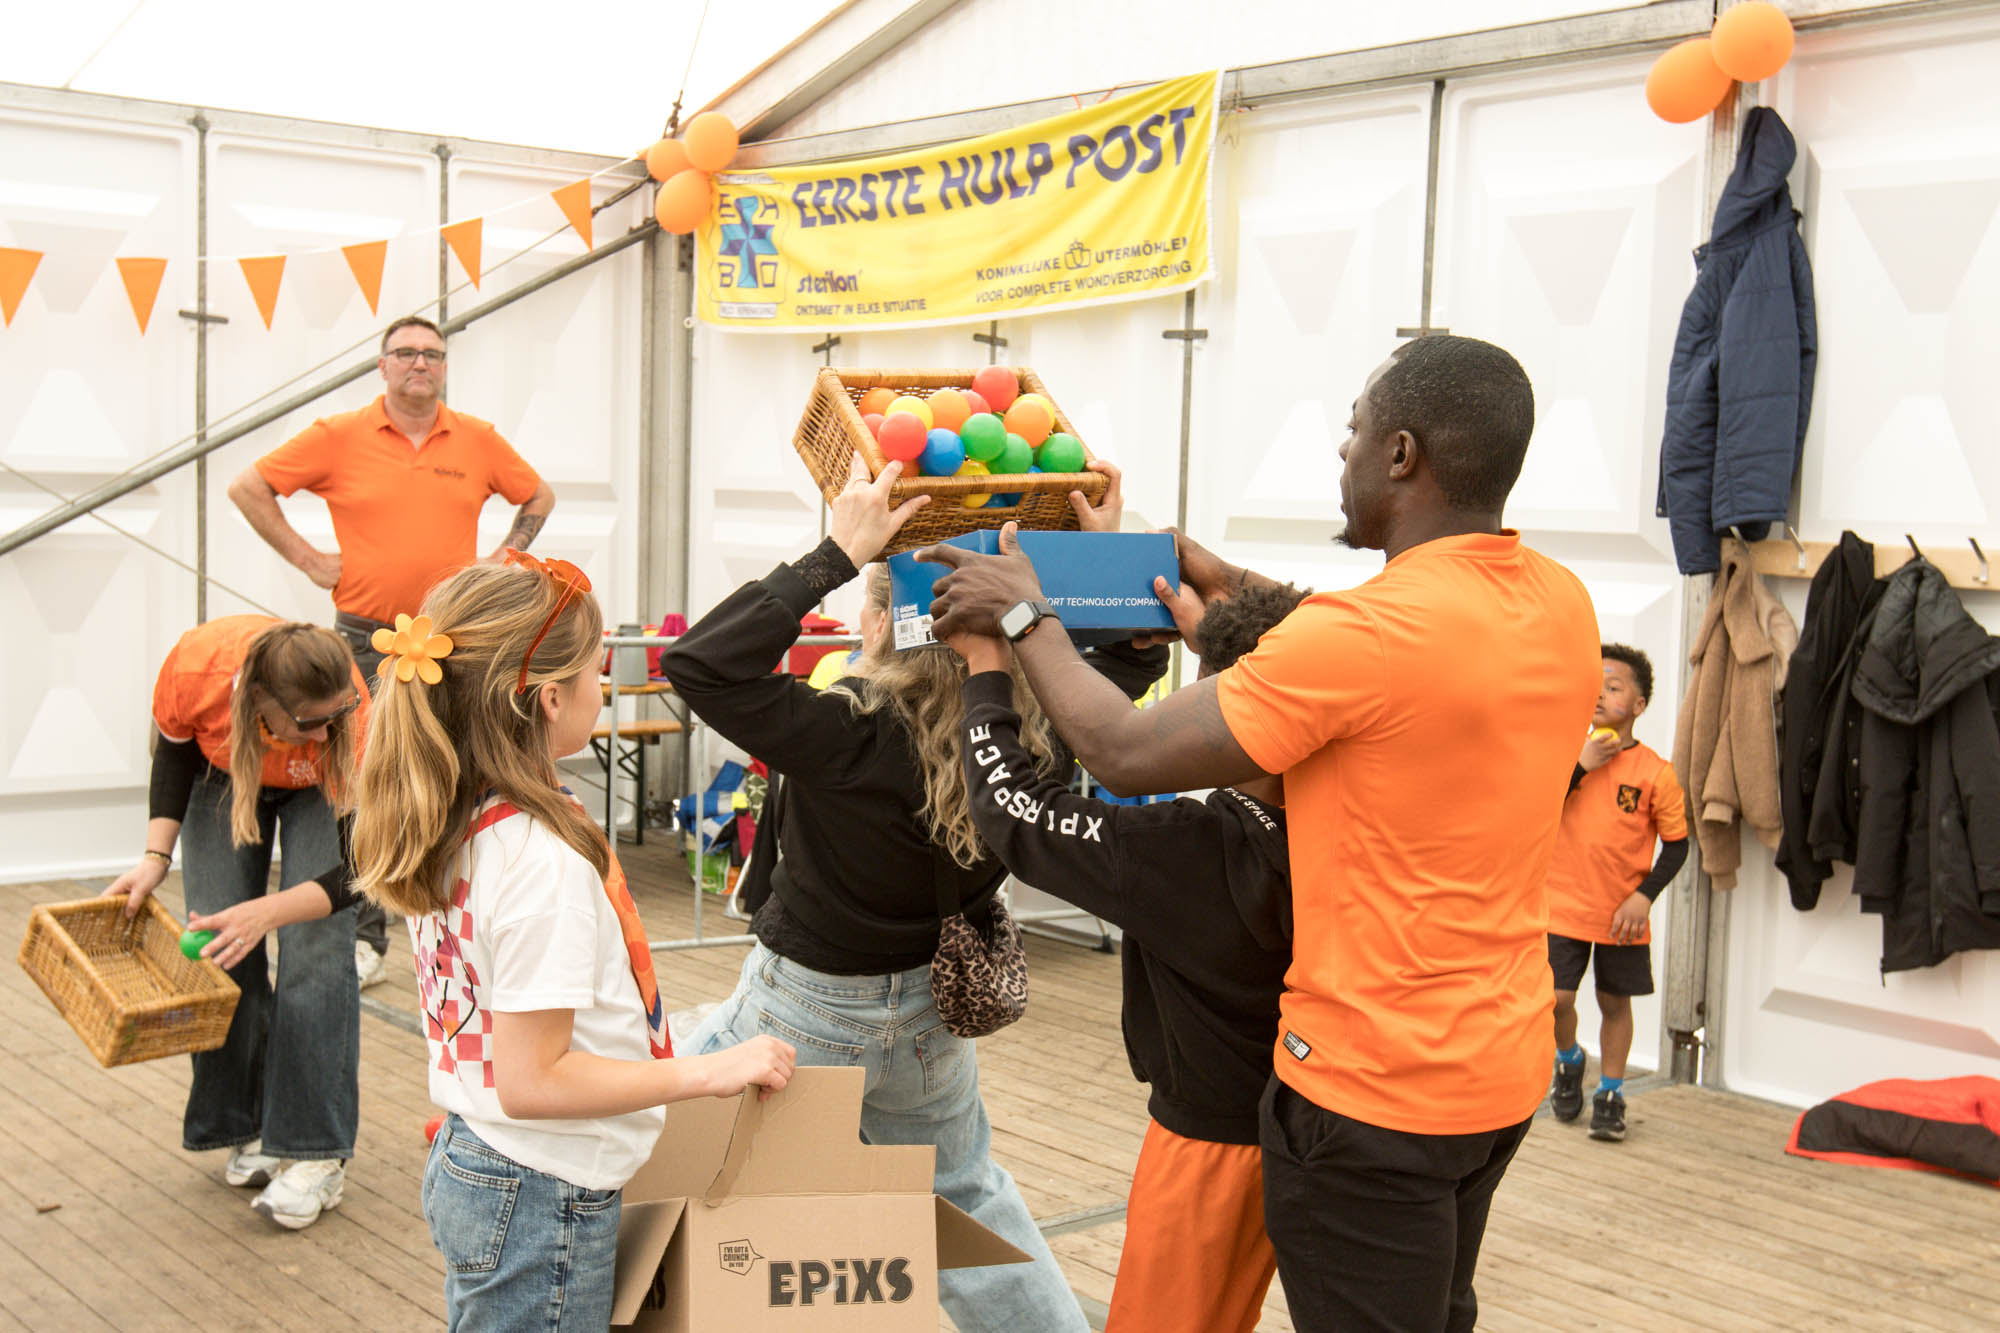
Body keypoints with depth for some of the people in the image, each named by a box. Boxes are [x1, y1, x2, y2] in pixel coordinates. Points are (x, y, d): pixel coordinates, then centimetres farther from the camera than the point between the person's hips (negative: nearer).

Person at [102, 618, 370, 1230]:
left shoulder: (351, 713, -41)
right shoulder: (196, 665, -38)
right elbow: (174, 750, -11)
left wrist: (267, 912, -46)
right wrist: (155, 857, -19)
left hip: (319, 787, -2)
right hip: (225, 771, 2)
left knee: (316, 955, -15)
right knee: (223, 953, -6)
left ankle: (317, 1153, -9)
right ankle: (250, 1127, 11)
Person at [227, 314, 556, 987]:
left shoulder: (479, 441, 5)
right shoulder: (339, 437, -1)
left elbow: (539, 496, 21)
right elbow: (248, 487, 6)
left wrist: (503, 557, 9)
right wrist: (306, 558, 1)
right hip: (366, 637, -1)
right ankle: (363, 938, 10)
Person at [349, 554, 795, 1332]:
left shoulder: (451, 828, 2)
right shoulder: (543, 861, -25)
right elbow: (531, 1081, -24)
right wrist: (710, 1072, -19)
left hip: (467, 1170, 9)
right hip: (541, 1201, -9)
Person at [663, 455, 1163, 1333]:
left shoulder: (851, 736, -31)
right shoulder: (1023, 742, -14)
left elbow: (696, 664, -36)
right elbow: (1130, 660, 2)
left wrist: (838, 553, -36)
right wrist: (1110, 550, -7)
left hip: (806, 1013, -5)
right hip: (934, 1020, 6)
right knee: (967, 1195, 29)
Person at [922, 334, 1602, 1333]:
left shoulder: (1364, 632, -25)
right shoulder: (1559, 603, 0)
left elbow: (1123, 754, -19)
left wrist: (1023, 616, -4)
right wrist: (1236, 589, 21)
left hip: (1372, 1089, -8)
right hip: (1504, 1066, 8)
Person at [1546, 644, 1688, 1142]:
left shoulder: (1655, 772, -8)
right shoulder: (1568, 755, -1)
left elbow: (1676, 843, -2)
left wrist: (1644, 896, -12)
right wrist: (1580, 766, -17)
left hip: (1624, 914, -1)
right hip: (1564, 904, 1)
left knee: (1615, 1002, 10)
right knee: (1557, 997, -4)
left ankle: (1610, 1093, 26)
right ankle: (1568, 1061, 27)